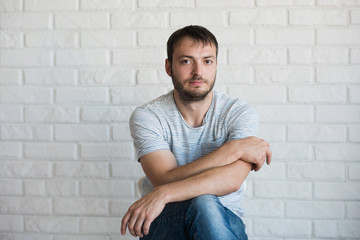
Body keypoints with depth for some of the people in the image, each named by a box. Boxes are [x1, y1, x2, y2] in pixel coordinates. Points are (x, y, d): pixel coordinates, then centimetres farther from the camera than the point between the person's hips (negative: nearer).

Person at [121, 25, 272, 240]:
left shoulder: (240, 113, -6)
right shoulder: (147, 117, -6)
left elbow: (231, 179, -22)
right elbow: (166, 179, -20)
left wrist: (163, 194, -31)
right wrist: (234, 149, -20)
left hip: (224, 221, 1)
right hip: (165, 221, 0)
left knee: (205, 204, -35)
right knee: (201, 201, -34)